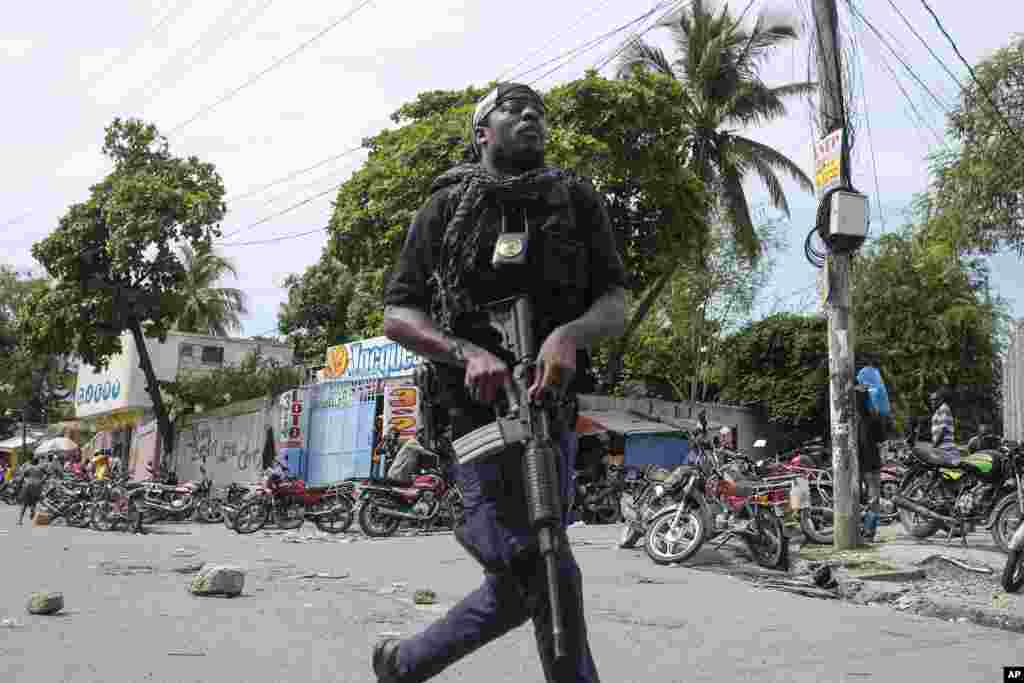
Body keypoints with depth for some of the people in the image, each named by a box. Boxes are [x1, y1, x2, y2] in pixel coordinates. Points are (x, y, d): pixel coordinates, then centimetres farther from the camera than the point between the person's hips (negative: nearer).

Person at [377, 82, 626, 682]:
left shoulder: (578, 199, 10)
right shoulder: (447, 206, 5)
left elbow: (616, 305, 0)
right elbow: (397, 315, 2)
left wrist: (569, 334, -22)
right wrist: (466, 352, -18)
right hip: (478, 411, -4)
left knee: (517, 588, 10)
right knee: (547, 576, -13)